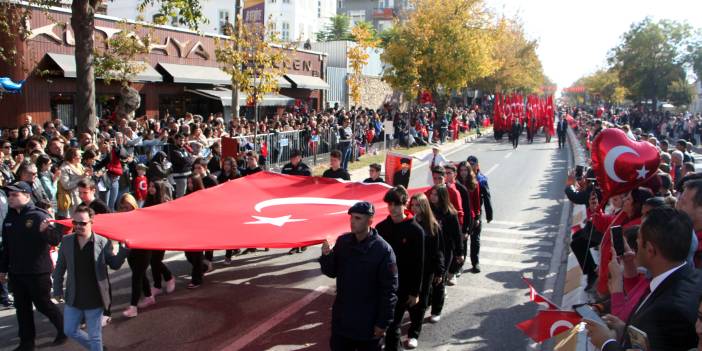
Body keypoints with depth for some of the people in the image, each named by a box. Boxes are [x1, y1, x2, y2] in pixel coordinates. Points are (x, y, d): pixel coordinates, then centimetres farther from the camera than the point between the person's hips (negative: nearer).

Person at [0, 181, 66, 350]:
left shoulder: (39, 216, -15)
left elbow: (56, 240, -22)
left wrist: (45, 230, -42)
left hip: (38, 272, -6)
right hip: (16, 273, 7)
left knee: (43, 305, 5)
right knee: (22, 308, 14)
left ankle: (64, 329, 27)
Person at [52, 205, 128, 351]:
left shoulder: (103, 242, -13)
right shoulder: (66, 241, -2)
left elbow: (115, 264, -7)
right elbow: (60, 267, 8)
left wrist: (124, 248, -22)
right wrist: (58, 289, 9)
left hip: (94, 300, -4)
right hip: (73, 299, 4)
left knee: (94, 337, 8)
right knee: (69, 330, 18)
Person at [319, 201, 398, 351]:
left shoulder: (383, 250, -18)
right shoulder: (342, 241, -3)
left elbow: (390, 289, -14)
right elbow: (332, 272, 6)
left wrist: (383, 322, -12)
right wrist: (326, 256, -15)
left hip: (369, 321, -4)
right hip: (341, 317, 4)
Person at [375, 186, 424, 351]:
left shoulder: (415, 230, -10)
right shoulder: (381, 227, 0)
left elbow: (418, 264, -7)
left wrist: (415, 292, -7)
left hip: (402, 288, -3)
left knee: (393, 325, 8)